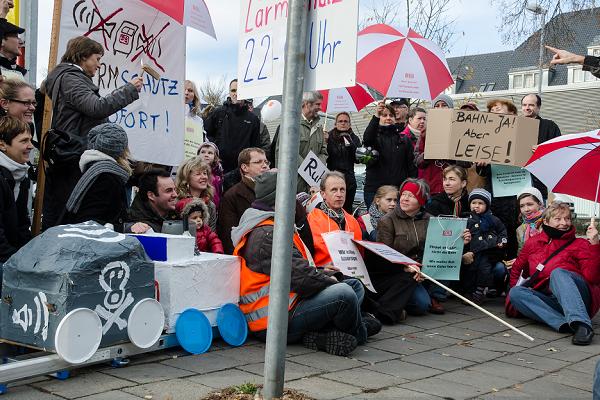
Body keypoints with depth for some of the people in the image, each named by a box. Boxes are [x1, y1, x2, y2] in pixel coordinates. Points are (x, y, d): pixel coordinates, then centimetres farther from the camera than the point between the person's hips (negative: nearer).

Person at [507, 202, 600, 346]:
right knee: (515, 292, -20)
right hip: (549, 300, 3)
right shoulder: (533, 243, 18)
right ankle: (564, 324, -40)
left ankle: (581, 323, -52)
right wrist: (522, 295, 15)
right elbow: (516, 270, 30)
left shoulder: (580, 245, 7)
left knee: (558, 272, -29)